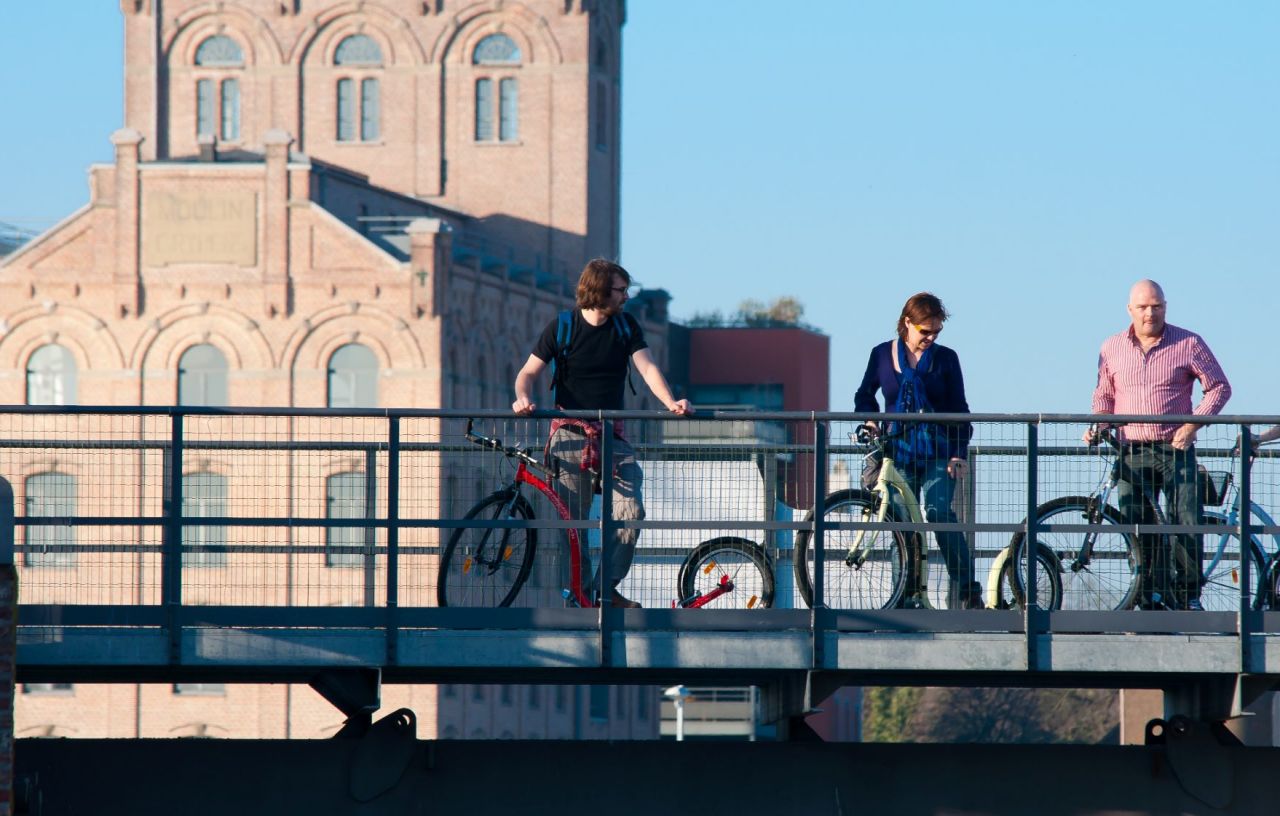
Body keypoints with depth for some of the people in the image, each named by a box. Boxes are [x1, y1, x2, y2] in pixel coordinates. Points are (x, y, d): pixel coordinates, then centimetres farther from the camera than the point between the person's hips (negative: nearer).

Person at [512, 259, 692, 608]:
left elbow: (647, 368, -3)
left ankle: (608, 590, -3)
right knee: (573, 520, -4)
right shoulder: (562, 327, 0)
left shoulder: (626, 327, 7)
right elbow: (529, 371, 3)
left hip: (612, 435, 2)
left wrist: (671, 403, -20)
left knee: (630, 512, -13)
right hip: (570, 434, -2)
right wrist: (523, 397, -20)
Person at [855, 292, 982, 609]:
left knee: (939, 513, -19)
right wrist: (869, 420, 0)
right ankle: (911, 593, 8)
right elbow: (865, 395, 20)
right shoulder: (883, 355, 6)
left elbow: (959, 409, 5)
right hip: (899, 454, 2)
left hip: (938, 454, -2)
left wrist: (959, 453, -4)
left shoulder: (945, 358, 4)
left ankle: (966, 589, -17)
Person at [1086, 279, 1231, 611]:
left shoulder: (1188, 344, 1)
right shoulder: (1112, 348, 9)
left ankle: (1189, 596, 2)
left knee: (1189, 526, -10)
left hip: (1176, 450, -2)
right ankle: (1154, 600, 5)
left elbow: (1219, 387, 4)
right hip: (1131, 452, 2)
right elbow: (1104, 394, 19)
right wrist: (1099, 426, -1)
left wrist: (1192, 425, -8)